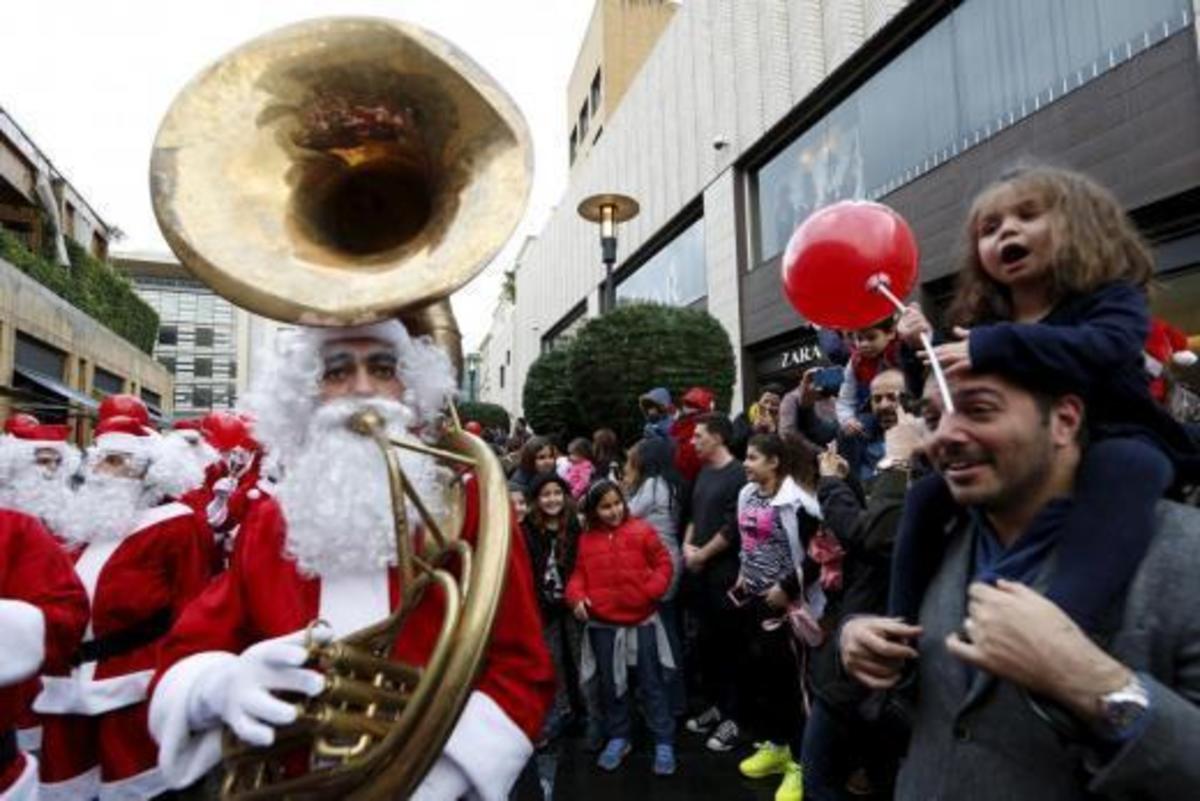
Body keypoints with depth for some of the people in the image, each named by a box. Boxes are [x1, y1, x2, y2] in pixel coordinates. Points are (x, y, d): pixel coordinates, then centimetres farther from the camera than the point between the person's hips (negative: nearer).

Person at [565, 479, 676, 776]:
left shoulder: (641, 530, -4)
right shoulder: (586, 539, 2)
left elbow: (663, 563, -2)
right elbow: (579, 574, 6)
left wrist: (652, 589, -17)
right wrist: (577, 596, -13)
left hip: (642, 619, -2)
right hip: (602, 623, 2)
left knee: (651, 682, 7)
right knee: (610, 683, 15)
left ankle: (664, 743, 18)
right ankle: (618, 738, 32)